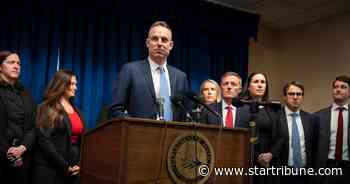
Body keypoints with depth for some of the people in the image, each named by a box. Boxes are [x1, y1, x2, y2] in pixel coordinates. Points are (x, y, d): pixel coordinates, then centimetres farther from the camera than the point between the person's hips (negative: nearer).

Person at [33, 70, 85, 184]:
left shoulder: (75, 110, 14)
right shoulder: (47, 108, -5)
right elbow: (44, 141, -13)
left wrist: (79, 163, -1)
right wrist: (64, 166, -15)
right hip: (50, 169, -6)